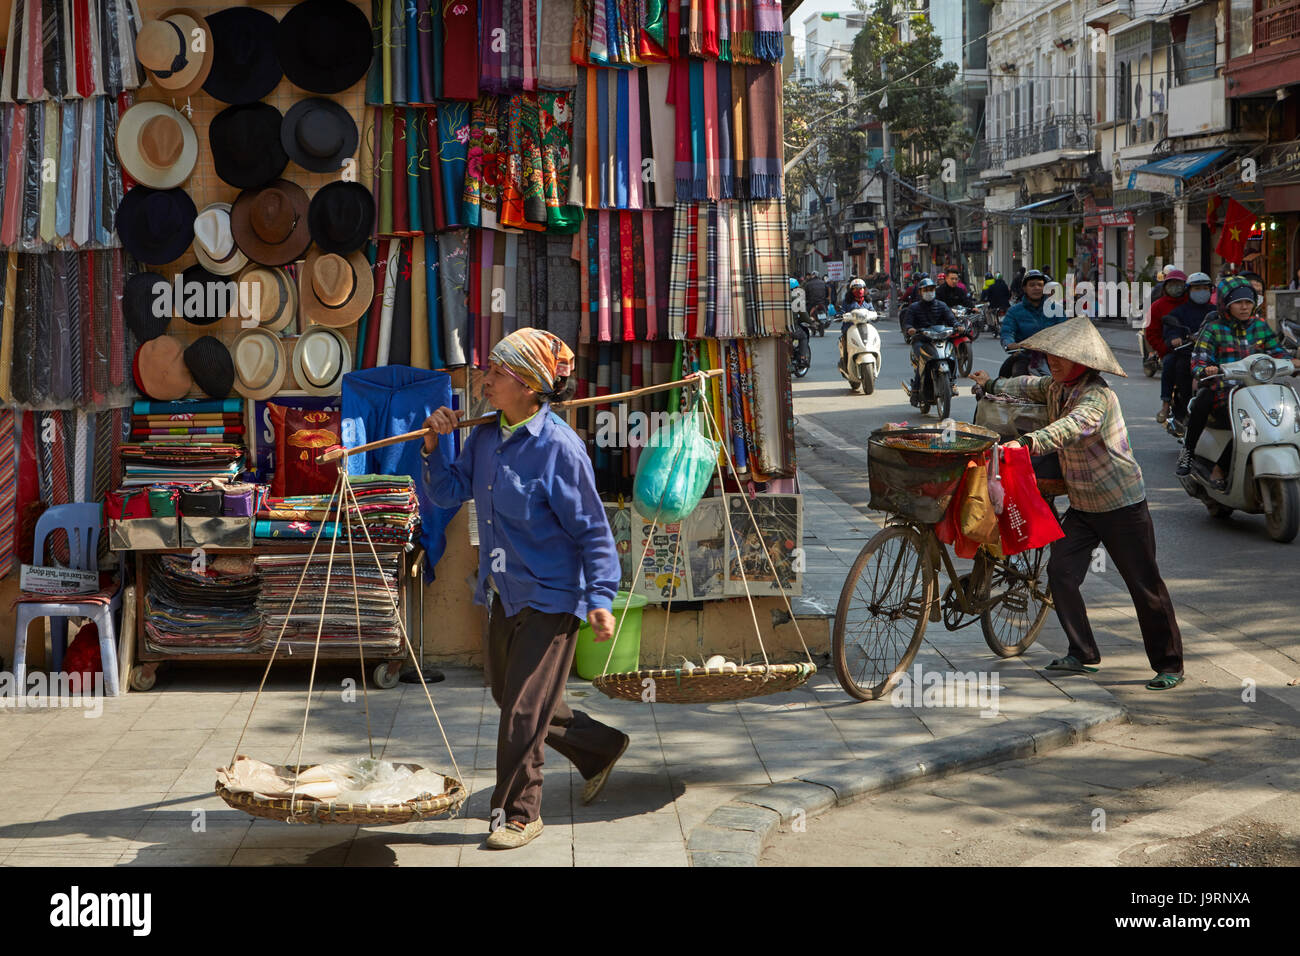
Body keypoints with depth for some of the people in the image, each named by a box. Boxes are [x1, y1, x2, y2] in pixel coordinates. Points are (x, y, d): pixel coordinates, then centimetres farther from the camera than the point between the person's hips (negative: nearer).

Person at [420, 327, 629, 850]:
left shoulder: (558, 447, -19)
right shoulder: (485, 437, 3)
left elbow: (592, 529, -17)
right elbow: (449, 493, 12)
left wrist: (600, 597, -22)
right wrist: (433, 447, -5)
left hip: (549, 597, -8)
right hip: (503, 594, 9)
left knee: (523, 709, -3)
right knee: (509, 695, 21)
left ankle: (518, 812, 14)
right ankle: (601, 748, 40)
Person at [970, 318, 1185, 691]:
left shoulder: (1097, 395, -24)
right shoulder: (1056, 386, 2)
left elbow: (1073, 427, -43)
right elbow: (1030, 387, 27)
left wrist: (1029, 443, -55)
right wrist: (992, 385, 27)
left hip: (1122, 505, -8)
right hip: (1081, 504, 8)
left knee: (1145, 586, -2)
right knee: (1061, 573, -4)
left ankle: (1169, 666, 8)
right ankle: (1083, 654, 7)